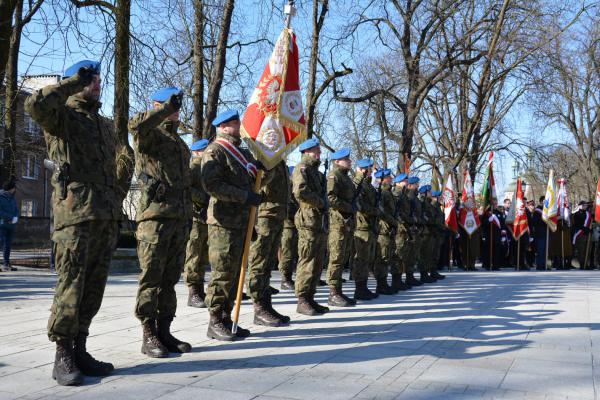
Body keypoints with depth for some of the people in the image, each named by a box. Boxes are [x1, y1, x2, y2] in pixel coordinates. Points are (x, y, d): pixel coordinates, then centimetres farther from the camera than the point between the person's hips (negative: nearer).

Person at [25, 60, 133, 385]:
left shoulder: (106, 125, 24)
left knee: (94, 287, 7)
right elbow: (36, 105, -18)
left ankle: (80, 351, 14)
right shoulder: (63, 115, 4)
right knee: (71, 285, -7)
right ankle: (63, 356, 1)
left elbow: (126, 159, 33)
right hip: (76, 212, -6)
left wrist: (119, 194, 18)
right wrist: (74, 83, -7)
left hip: (108, 216, 7)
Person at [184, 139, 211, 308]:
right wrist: (204, 197, -18)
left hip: (207, 218, 8)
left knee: (203, 258, 11)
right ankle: (193, 294, -2)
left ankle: (200, 292, 18)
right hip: (194, 218, -8)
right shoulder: (191, 167, -6)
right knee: (193, 257, -6)